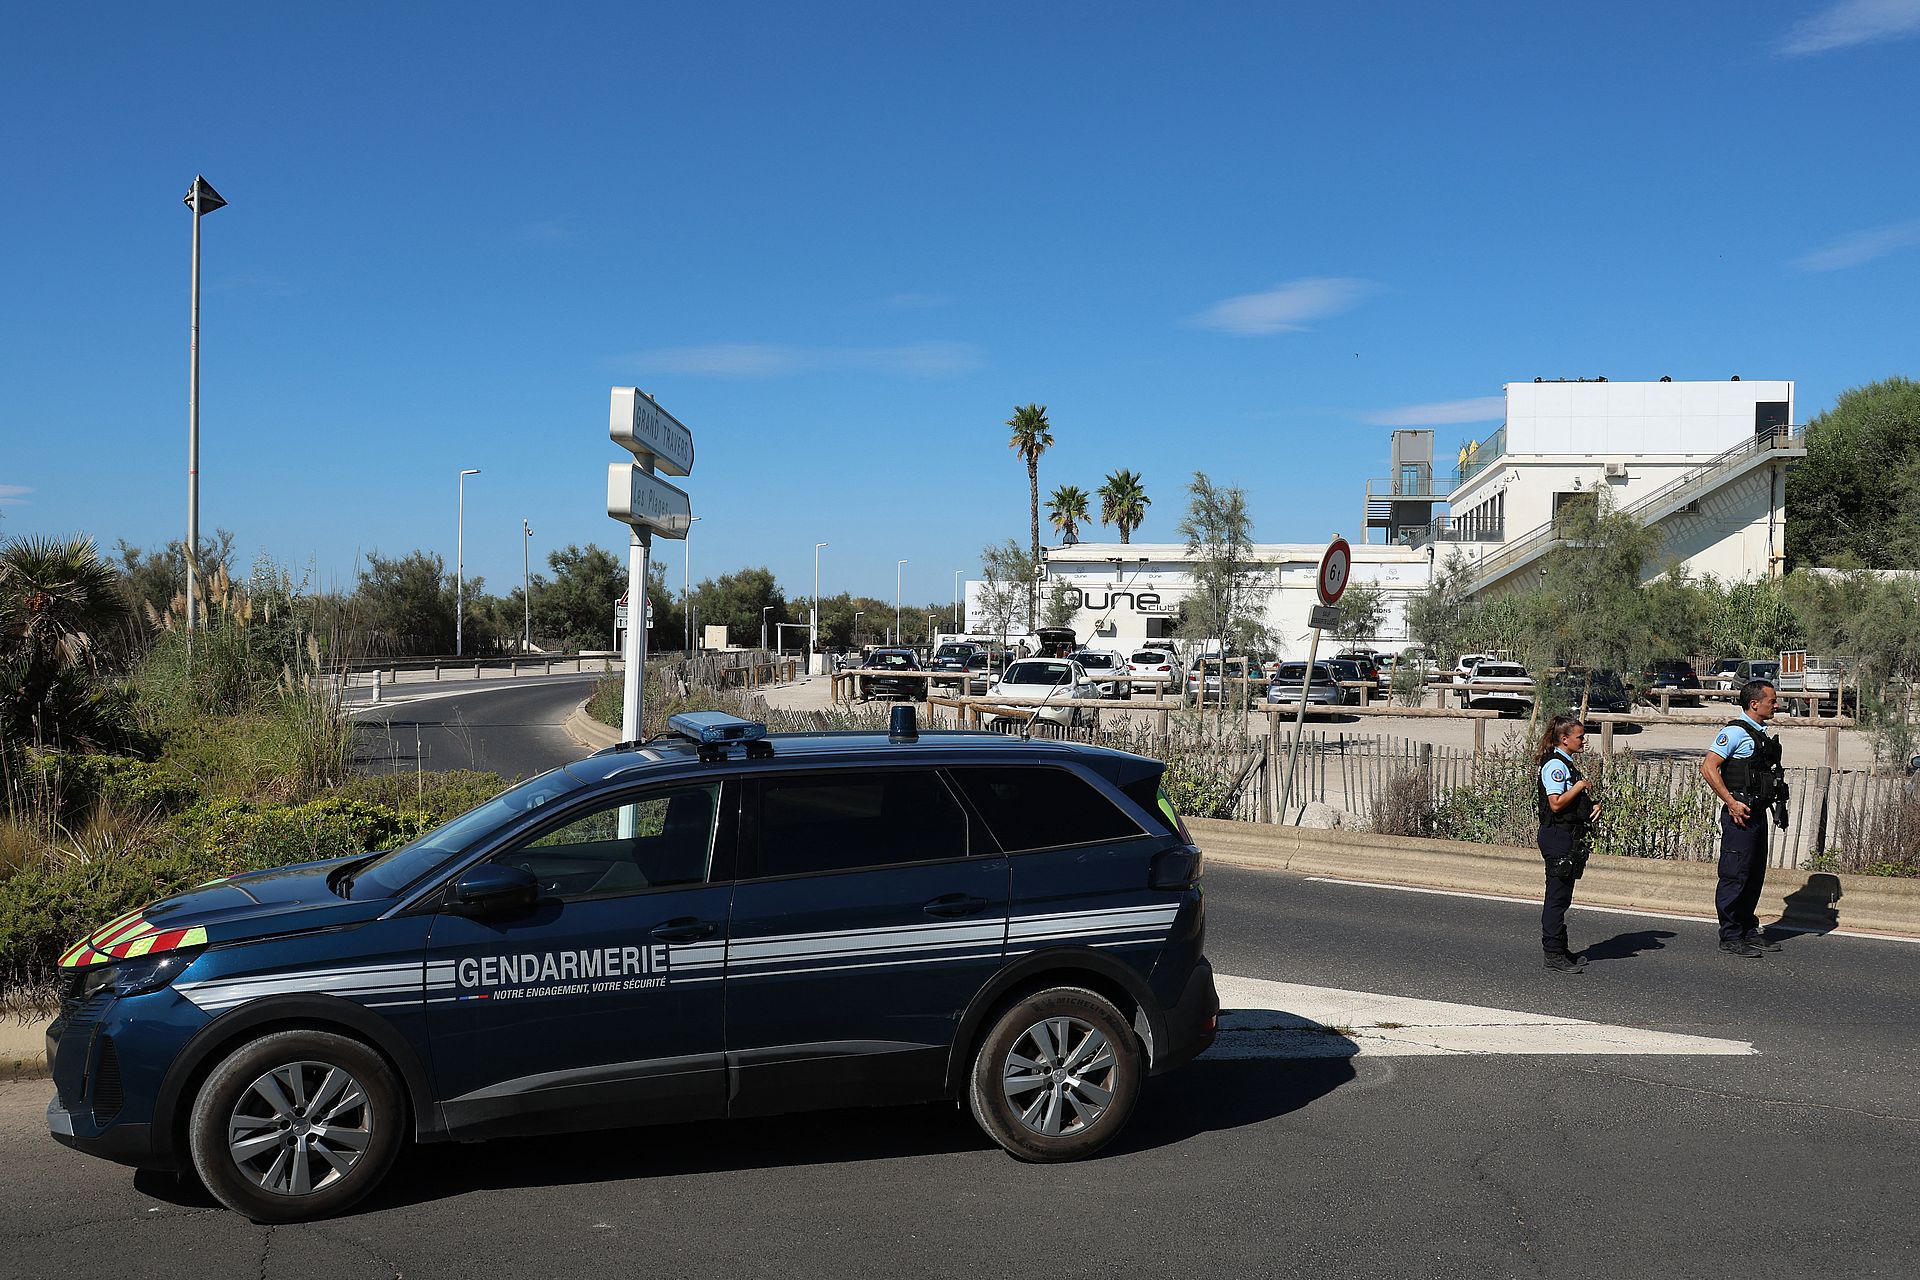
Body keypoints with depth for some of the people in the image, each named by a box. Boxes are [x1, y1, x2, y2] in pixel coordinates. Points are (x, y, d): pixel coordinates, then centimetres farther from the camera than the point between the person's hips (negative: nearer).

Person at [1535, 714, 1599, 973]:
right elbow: (1556, 804, -23)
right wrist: (1580, 785, -15)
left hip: (1568, 837, 10)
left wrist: (1593, 806, 7)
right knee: (1557, 896, -6)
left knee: (1561, 896, 14)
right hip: (1558, 837, -10)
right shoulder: (1555, 765, -14)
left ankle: (1558, 950, 20)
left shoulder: (1566, 764, 17)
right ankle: (1554, 954, -2)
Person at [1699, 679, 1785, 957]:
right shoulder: (1735, 732, -13)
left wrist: (1777, 801, 19)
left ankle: (1749, 931, 25)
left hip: (1758, 813, 9)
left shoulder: (1762, 733, 16)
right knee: (1735, 876, -4)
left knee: (1755, 875, 15)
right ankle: (1730, 937, 1)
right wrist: (1731, 803, -21)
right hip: (1740, 814, -9)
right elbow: (1708, 768, -20)